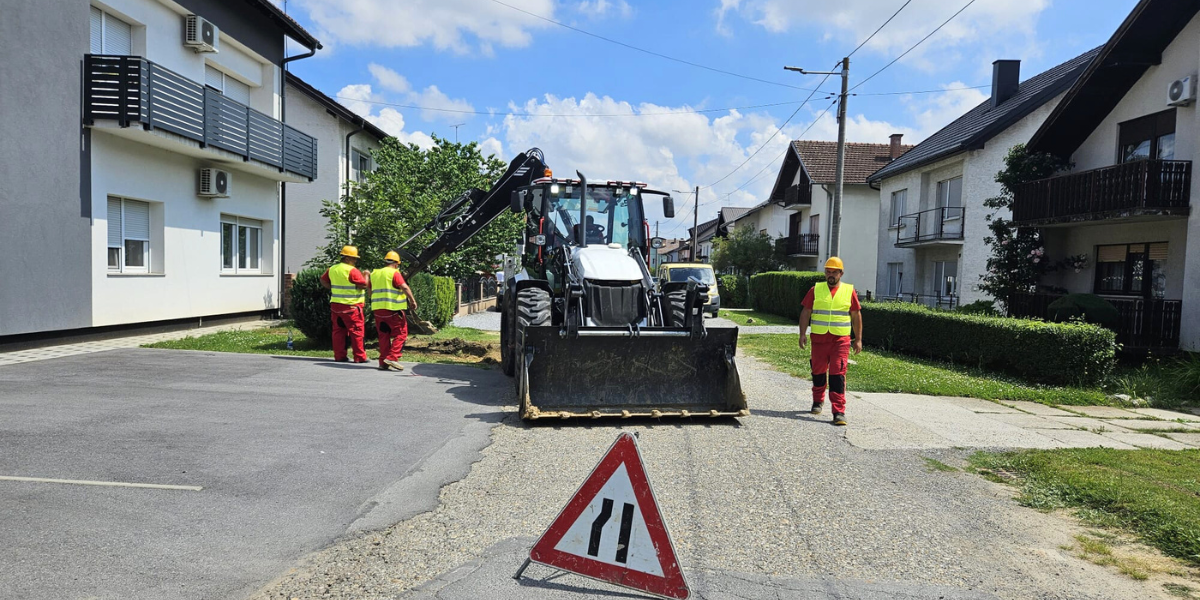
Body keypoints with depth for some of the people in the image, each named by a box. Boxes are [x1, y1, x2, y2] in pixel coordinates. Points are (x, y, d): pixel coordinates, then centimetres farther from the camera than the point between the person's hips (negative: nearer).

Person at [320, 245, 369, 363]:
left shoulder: (332, 269, 10)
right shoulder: (352, 271, -14)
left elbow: (323, 280, 22)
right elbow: (364, 285, -14)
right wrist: (366, 275, 3)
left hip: (335, 305, 7)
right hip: (350, 306, -7)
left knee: (338, 331, 11)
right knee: (356, 331, -1)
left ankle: (339, 356, 13)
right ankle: (359, 357, 2)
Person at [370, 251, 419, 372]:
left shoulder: (374, 274, 16)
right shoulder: (394, 273, -5)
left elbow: (370, 291, 24)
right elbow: (404, 287, -16)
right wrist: (413, 300, -12)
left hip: (377, 309, 7)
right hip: (392, 309, -7)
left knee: (384, 335, 12)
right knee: (401, 333, 0)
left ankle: (383, 362, 11)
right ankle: (392, 357, -11)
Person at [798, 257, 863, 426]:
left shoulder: (849, 291, 4)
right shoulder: (815, 290, 5)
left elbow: (856, 316, 9)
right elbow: (805, 312, 7)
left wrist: (858, 339, 7)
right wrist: (802, 334, -1)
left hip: (841, 340, -1)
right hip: (819, 339, 2)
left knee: (838, 375, -8)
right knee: (818, 372, 13)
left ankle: (839, 412, -8)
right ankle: (818, 402, 35)